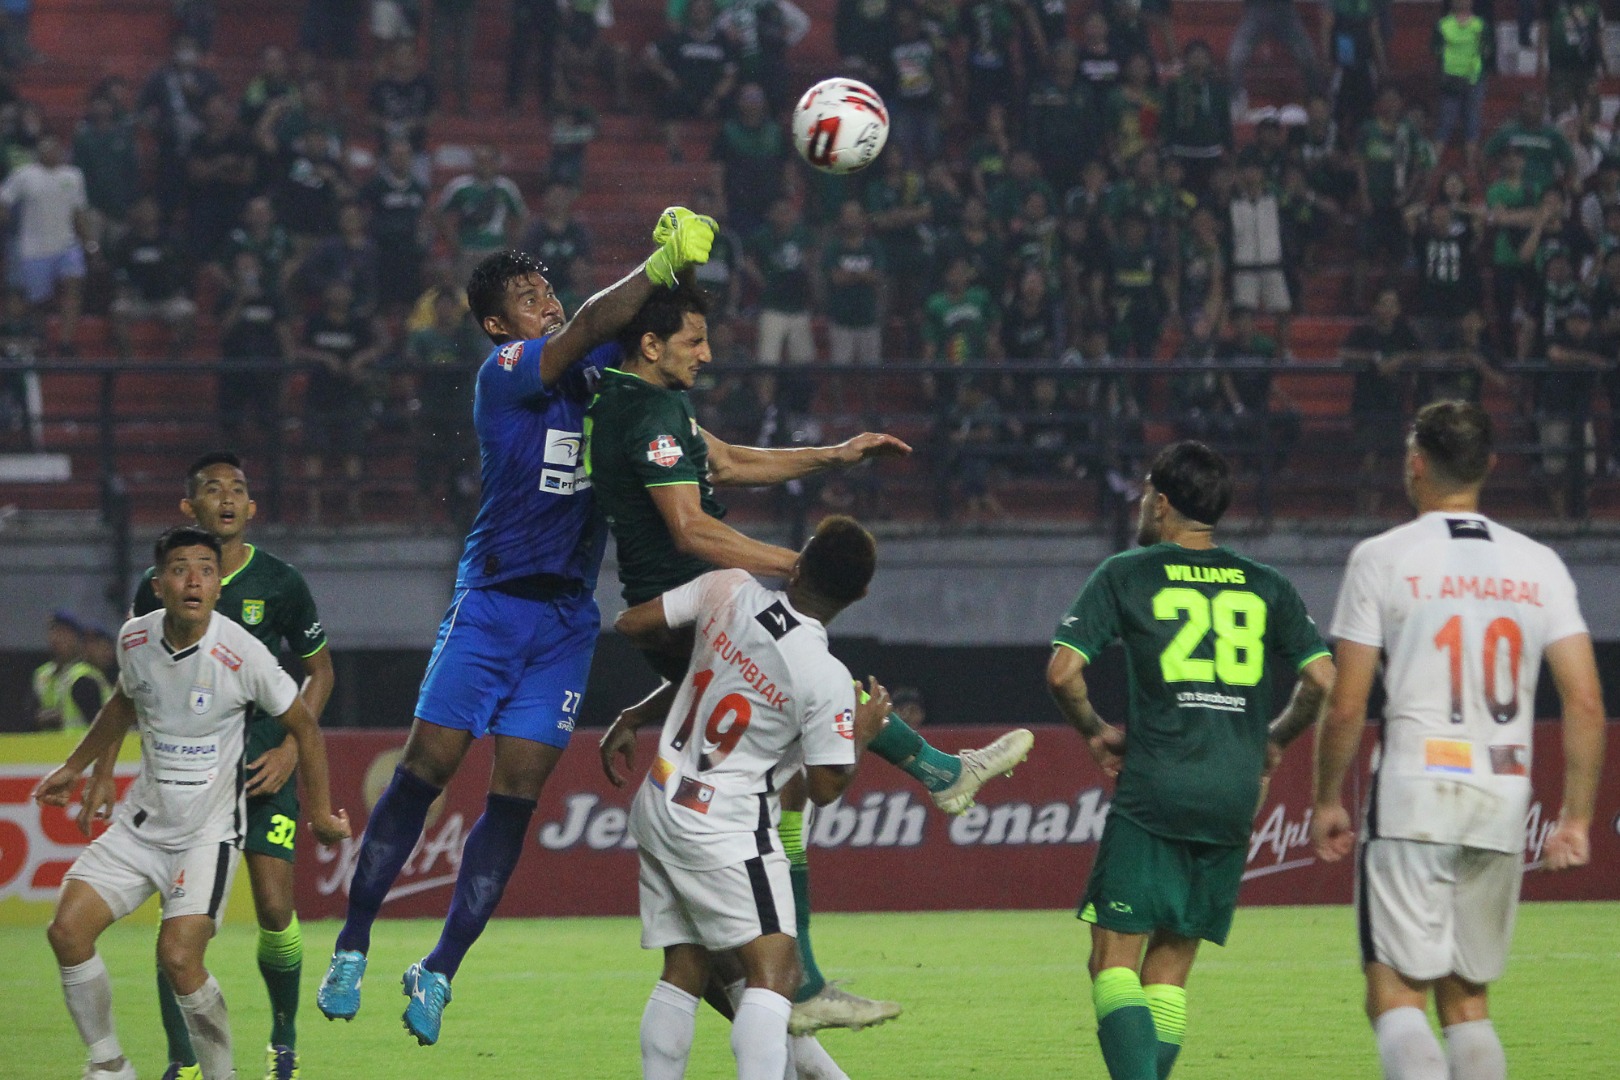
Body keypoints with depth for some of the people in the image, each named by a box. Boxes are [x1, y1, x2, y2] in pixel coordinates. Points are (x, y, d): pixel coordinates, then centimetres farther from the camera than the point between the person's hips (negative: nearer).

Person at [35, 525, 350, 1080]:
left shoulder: (241, 655, -17)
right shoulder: (134, 639, -3)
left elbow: (303, 725, -2)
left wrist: (319, 811, 4)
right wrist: (75, 768, 26)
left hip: (209, 830, -5)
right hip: (142, 823, 5)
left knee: (178, 955, -22)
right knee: (68, 929, -10)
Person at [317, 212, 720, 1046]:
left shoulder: (593, 374, 11)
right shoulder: (505, 372, -7)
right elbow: (588, 329, -21)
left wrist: (676, 269, -10)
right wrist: (663, 263, -21)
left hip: (569, 616, 5)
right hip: (493, 602, -5)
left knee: (516, 793, -1)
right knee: (426, 768, -5)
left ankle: (439, 971, 5)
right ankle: (352, 946, 5)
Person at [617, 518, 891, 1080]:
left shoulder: (729, 591, -5)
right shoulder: (826, 679, -17)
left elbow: (632, 624, 5)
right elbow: (826, 787, -9)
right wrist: (864, 730, 8)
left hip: (658, 807, 7)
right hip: (725, 828, -7)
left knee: (684, 970, 13)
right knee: (775, 967, -12)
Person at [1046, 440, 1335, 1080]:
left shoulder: (1125, 576, 3)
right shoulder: (1266, 587, 11)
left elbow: (1063, 672, -6)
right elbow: (1322, 679, 4)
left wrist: (1094, 731, 11)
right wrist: (1274, 739, 20)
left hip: (1152, 795, -4)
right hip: (1234, 799, 4)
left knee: (1114, 963, -3)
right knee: (1170, 968, 12)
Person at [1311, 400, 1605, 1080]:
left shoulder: (1383, 558, -3)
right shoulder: (1538, 566, 7)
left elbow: (1346, 706, -4)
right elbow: (1586, 703, 2)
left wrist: (1328, 801, 9)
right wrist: (1576, 819, 8)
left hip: (1414, 793, -4)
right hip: (1505, 798, 4)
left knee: (1395, 996, -5)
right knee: (1467, 999, 15)